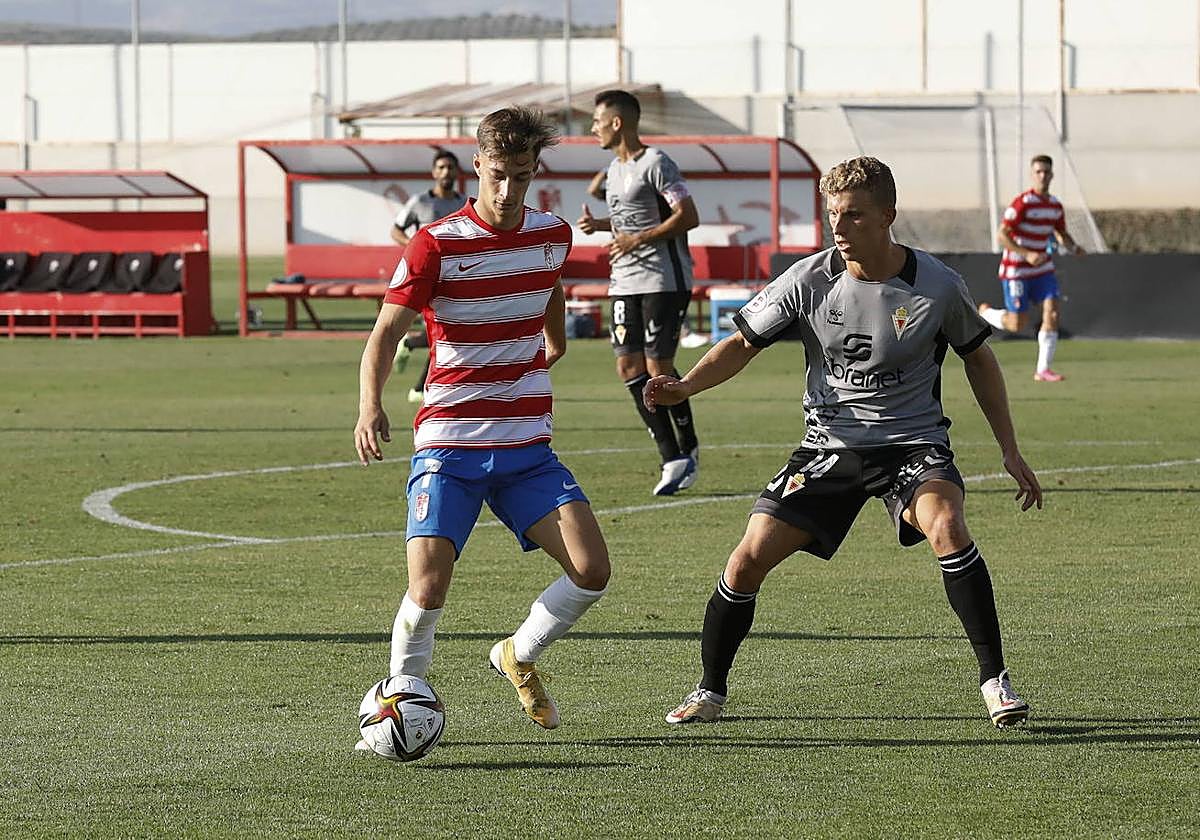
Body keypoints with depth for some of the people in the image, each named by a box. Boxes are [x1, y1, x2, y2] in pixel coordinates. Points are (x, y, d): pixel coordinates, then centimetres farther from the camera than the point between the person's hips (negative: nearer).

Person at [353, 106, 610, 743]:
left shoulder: (553, 235, 4)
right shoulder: (437, 245, -11)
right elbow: (385, 334, -12)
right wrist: (370, 406, -29)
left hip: (527, 448, 4)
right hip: (448, 446, -4)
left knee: (591, 570, -9)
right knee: (429, 585, -18)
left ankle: (519, 658, 18)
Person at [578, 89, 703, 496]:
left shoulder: (655, 164, -11)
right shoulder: (615, 168, 17)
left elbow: (687, 216, -16)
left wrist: (639, 238, -20)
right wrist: (600, 224, 9)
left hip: (663, 280, -9)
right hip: (625, 282, 9)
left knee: (658, 368, -9)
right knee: (629, 367, 1)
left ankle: (688, 450, 4)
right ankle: (672, 457, 5)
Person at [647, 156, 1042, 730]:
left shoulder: (937, 287, -10)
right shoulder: (808, 281, -8)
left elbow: (978, 359, 7)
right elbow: (744, 343, 2)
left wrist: (1011, 452, 6)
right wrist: (685, 387, -17)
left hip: (913, 442, -2)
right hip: (829, 444, 2)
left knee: (946, 529, -32)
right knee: (749, 558, -9)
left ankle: (994, 680, -19)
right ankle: (710, 692, 13)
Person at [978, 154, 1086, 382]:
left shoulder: (1055, 205, 3)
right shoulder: (1022, 203, -18)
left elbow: (1061, 234, 18)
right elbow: (1001, 236, -20)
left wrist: (1074, 248, -5)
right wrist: (1027, 254, -30)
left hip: (1042, 268, 6)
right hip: (1016, 270, -6)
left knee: (1052, 313, -10)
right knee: (1017, 324, -3)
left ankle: (1043, 369, -4)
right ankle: (984, 313, 29)